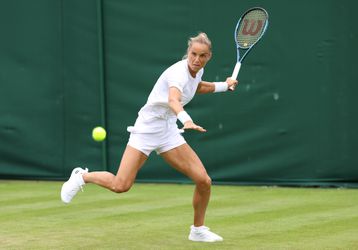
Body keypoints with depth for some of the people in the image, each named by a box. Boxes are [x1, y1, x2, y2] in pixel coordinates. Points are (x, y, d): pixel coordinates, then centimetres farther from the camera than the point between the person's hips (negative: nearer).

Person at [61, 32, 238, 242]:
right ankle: (82, 176, 15)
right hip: (147, 128, -7)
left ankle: (198, 230, 15)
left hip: (169, 132, 7)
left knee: (204, 181, -6)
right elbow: (173, 100, -46)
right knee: (120, 186, -15)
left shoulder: (198, 71, 3)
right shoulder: (179, 72, -23)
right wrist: (186, 119, -65)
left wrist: (224, 85, 21)